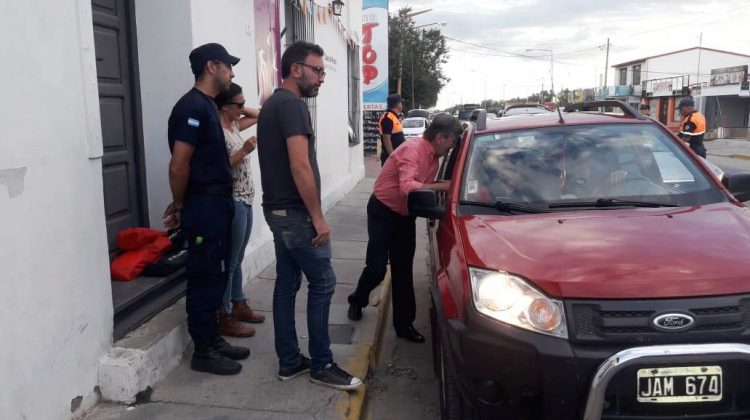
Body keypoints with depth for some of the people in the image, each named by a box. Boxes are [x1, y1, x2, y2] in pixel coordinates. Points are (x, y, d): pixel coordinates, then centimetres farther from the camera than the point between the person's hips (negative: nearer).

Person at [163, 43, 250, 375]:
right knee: (204, 278, -1)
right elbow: (179, 165, -20)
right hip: (203, 206, -9)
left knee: (215, 276, 15)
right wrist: (181, 206, -7)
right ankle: (203, 351, 10)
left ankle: (213, 339, 27)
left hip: (217, 204, 10)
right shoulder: (192, 107, -16)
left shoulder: (207, 106, 15)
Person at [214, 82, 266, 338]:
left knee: (237, 259, 17)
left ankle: (239, 305, 29)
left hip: (245, 201, 9)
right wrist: (243, 151, -24)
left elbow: (258, 115, 26)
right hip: (232, 202, -9)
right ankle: (224, 318, 6)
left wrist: (241, 110, 11)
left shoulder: (233, 125, 11)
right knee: (229, 262, -2)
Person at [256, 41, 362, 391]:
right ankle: (321, 365, 8)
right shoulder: (293, 105, -16)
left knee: (287, 283, 11)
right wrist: (318, 217, -19)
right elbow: (300, 167, -23)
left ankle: (289, 362, 19)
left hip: (277, 209, 10)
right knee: (322, 283, -2)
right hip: (296, 213, -10)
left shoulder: (272, 104, 16)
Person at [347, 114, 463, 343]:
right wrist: (443, 186, -34)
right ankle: (357, 300, 25)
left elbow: (424, 188, 8)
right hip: (383, 212, -7)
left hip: (406, 216, 7)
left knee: (403, 271, 9)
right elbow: (407, 187, -37)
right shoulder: (412, 150, -23)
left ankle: (404, 323, 17)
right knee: (377, 267, -7)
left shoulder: (434, 156, 2)